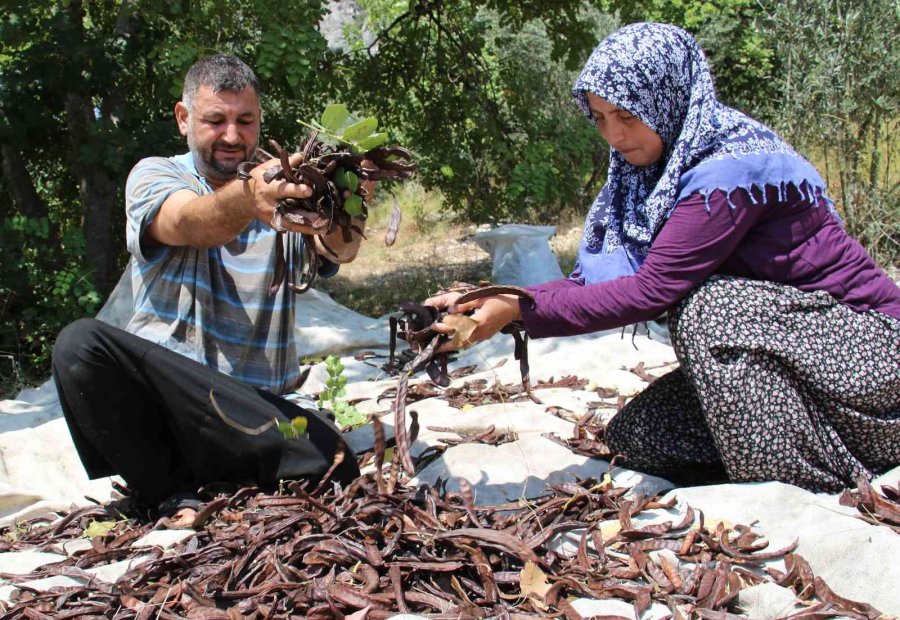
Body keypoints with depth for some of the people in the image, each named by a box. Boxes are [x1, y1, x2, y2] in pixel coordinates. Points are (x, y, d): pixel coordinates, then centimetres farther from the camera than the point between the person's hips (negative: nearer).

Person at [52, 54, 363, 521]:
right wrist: (247, 199, -47)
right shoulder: (154, 175, 3)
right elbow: (186, 223, -23)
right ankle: (173, 494, -11)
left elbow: (340, 251, -14)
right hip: (158, 390, 0)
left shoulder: (283, 189, 8)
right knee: (80, 343, -30)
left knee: (334, 466, -28)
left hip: (258, 404, 1)